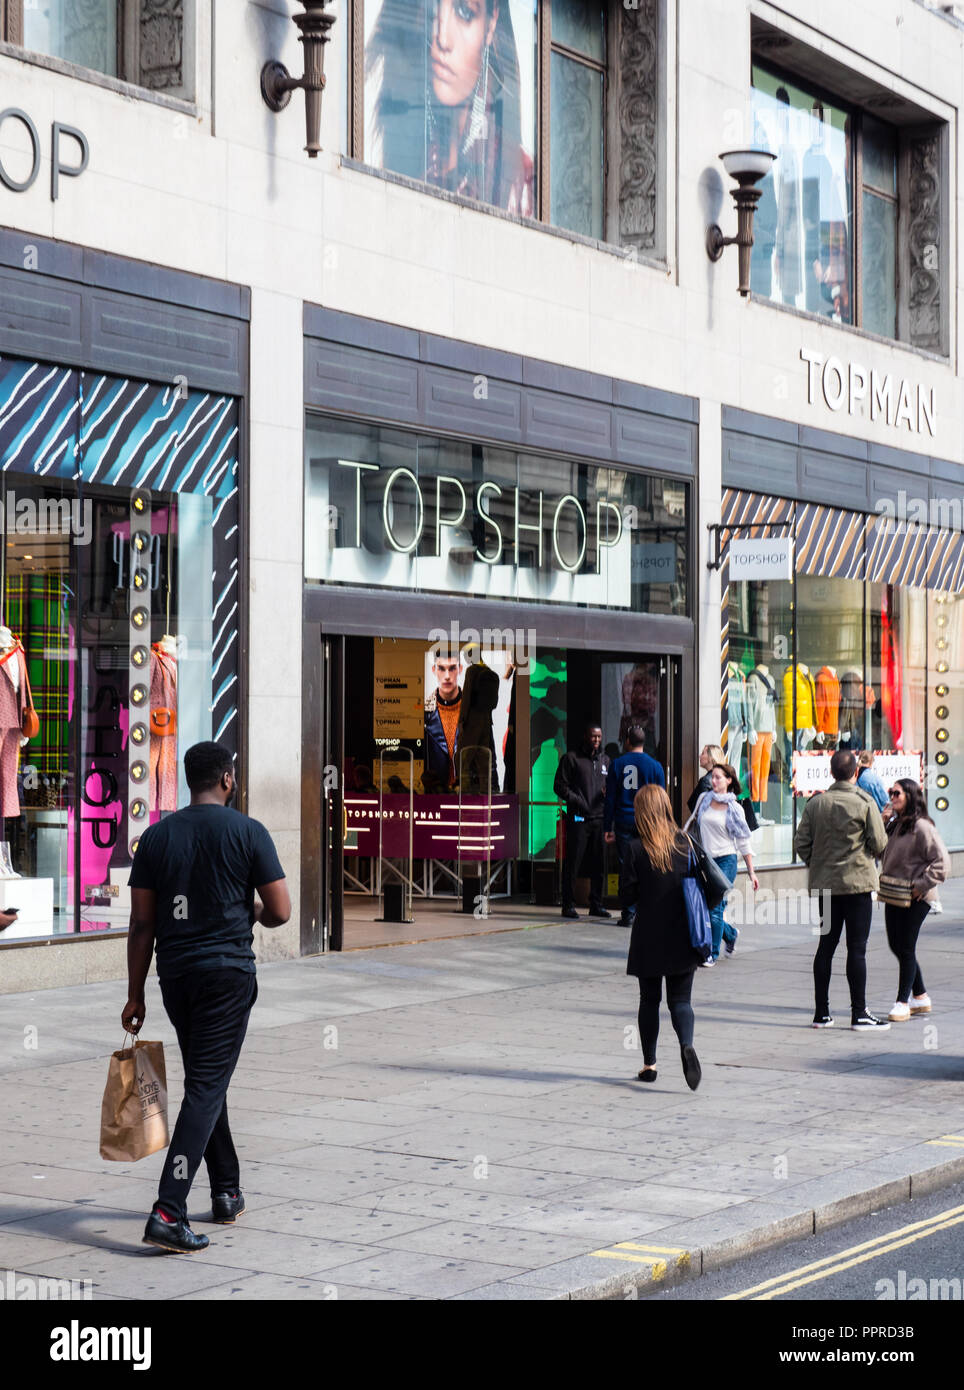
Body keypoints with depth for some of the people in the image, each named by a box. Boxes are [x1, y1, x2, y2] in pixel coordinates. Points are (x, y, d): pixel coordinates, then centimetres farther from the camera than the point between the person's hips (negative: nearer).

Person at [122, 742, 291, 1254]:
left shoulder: (156, 836, 5)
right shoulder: (248, 833, -5)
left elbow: (141, 924, 4)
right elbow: (280, 912, -5)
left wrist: (135, 994, 9)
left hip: (175, 975, 4)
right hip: (228, 972, -4)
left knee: (206, 1081, 20)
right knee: (205, 1088, -6)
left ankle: (227, 1193, 29)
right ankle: (168, 1212, -15)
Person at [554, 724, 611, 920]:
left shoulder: (605, 760, 18)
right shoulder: (571, 758, 3)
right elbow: (559, 786, -1)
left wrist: (608, 793, 0)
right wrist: (577, 801, -13)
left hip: (600, 817, 5)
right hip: (578, 818, -5)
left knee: (598, 863, 6)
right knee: (573, 862, -4)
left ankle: (596, 904, 14)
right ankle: (568, 905, 2)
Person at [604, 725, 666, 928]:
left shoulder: (617, 764, 2)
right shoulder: (654, 766, 1)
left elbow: (610, 799, 2)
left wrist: (607, 827, 6)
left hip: (624, 824, 0)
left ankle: (628, 914, 2)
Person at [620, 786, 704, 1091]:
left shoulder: (637, 849, -12)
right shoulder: (685, 843, -4)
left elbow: (626, 896, -9)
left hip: (648, 937, -2)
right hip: (682, 939, 2)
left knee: (649, 1000, 12)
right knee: (680, 999, 7)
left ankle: (649, 1063, 17)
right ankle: (687, 1044, -20)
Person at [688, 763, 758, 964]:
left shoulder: (735, 809, -2)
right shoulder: (704, 799, 7)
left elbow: (743, 843, 2)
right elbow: (692, 821, 22)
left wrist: (751, 872, 1)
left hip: (726, 860, -4)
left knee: (715, 907, -11)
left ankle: (713, 953, 0)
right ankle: (730, 933, 32)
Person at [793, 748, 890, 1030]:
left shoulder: (815, 803, 1)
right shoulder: (864, 802, -10)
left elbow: (801, 843, 1)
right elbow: (879, 844, -10)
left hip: (825, 883, 4)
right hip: (858, 882, -4)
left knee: (826, 945, 11)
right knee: (857, 948, -1)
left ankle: (821, 1012, 13)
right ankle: (859, 1014, 0)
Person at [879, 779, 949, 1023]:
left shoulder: (921, 827, -15)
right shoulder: (894, 824, 10)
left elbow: (942, 862, -17)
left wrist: (922, 885, -19)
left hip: (915, 899, -8)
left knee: (906, 948, -2)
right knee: (896, 946, 12)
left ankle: (903, 1002, 8)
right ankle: (921, 997, 26)